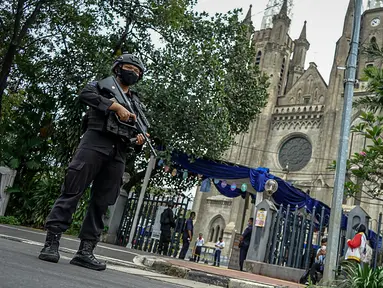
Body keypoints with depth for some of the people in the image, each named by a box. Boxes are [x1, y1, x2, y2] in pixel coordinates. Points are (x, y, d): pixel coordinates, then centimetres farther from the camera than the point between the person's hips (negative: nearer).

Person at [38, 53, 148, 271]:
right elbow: (85, 94, -7)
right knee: (72, 190, -11)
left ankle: (85, 251, 0)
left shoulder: (137, 103, 27)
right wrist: (117, 106, -13)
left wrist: (139, 141, 1)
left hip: (119, 154, 4)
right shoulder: (103, 85, 15)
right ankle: (52, 241, -8)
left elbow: (138, 133, 25)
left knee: (102, 202, -1)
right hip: (95, 142, -4)